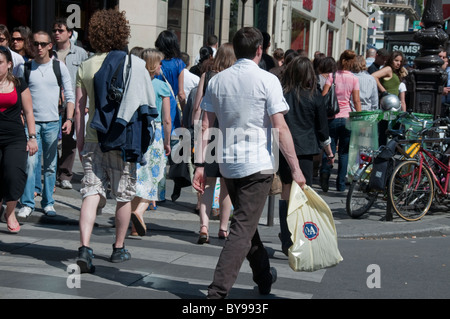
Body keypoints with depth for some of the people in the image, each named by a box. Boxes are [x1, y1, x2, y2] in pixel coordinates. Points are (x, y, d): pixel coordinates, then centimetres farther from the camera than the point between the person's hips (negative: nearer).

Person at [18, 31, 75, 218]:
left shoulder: (59, 67, 3)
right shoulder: (26, 68, 3)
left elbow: (70, 95, 6)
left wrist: (69, 119, -3)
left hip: (52, 122, 1)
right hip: (31, 121, -1)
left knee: (50, 165, 6)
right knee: (30, 162, -11)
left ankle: (48, 203, 17)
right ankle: (27, 204, -5)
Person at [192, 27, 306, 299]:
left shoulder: (217, 80, 6)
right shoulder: (267, 80, -8)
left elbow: (206, 127, 3)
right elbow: (280, 128, -12)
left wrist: (201, 165, 6)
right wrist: (296, 168, -9)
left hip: (228, 164, 6)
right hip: (258, 164, -6)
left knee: (246, 221, 21)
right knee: (243, 229, -5)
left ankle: (265, 277, 38)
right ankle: (218, 291, -14)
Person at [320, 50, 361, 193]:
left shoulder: (332, 76, -2)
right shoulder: (354, 79, 0)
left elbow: (323, 96, -6)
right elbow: (356, 101, -2)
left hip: (332, 117, 0)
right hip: (347, 118, 1)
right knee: (344, 152, 8)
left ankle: (325, 170, -21)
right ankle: (341, 184, 10)